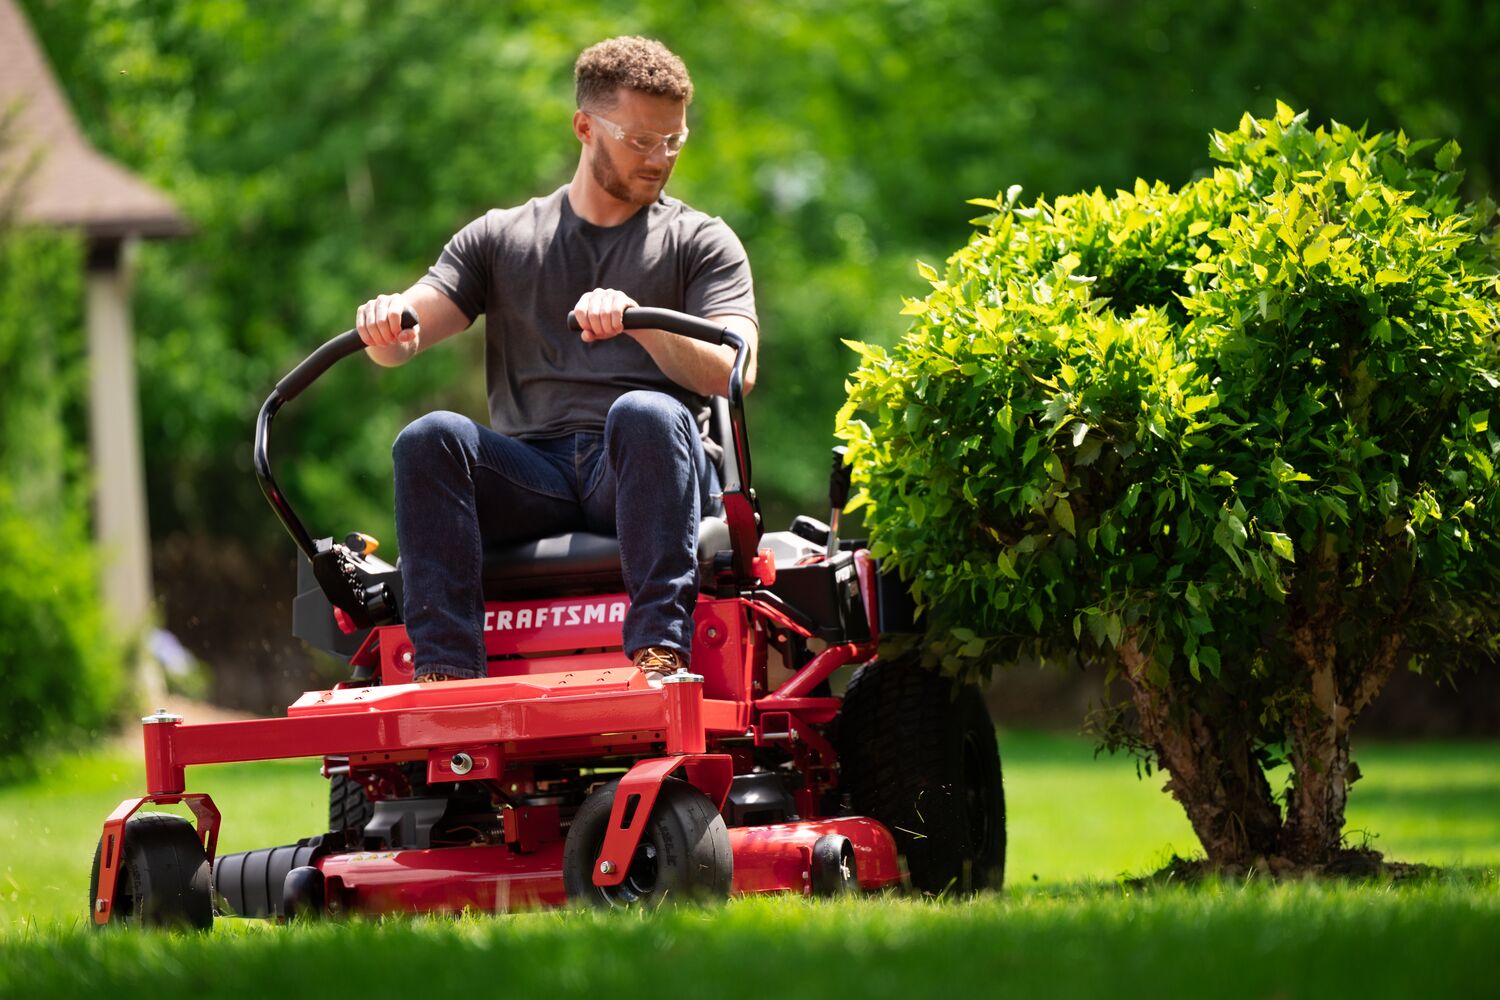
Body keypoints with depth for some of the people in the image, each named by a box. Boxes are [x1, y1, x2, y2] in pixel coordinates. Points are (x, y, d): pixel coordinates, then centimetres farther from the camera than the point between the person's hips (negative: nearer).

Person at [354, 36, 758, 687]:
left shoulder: (702, 243, 15)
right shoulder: (499, 238, 21)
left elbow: (732, 372, -1)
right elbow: (403, 342, 11)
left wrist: (637, 320, -20)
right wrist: (385, 326, -15)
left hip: (645, 471, -2)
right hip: (533, 474, 2)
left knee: (646, 413, -35)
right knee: (430, 438, -28)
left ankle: (661, 652, -48)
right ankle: (446, 669, -39)